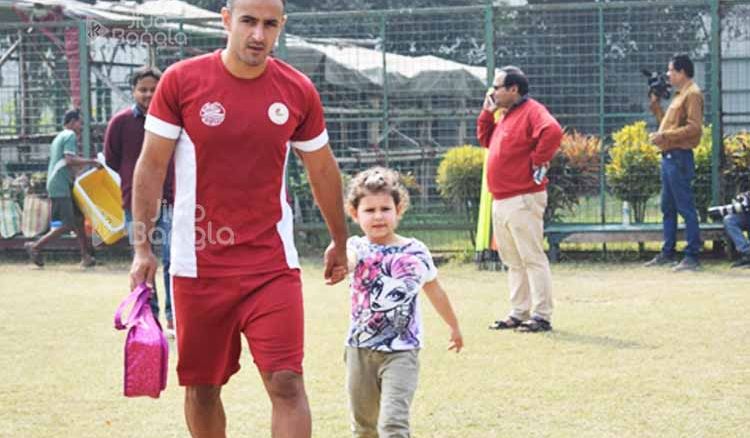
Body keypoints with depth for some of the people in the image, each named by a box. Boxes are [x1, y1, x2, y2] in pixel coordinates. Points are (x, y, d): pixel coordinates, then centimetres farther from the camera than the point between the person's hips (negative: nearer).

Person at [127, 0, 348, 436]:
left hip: (272, 264, 0)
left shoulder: (298, 91, 0)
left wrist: (339, 242, 22)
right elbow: (151, 165, 1)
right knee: (202, 387, 9)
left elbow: (323, 170, 14)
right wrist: (142, 247, -4)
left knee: (287, 383, -10)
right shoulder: (181, 81, -4)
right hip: (198, 264, 0)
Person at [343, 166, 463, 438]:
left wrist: (454, 326, 29)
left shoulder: (416, 252, -1)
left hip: (401, 352, -1)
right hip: (360, 350, 1)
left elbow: (435, 292, 16)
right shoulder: (358, 248, -7)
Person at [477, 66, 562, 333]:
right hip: (501, 200, 10)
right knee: (513, 261, 14)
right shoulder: (506, 116, 19)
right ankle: (519, 313, 20)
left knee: (532, 258, -8)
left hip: (523, 200, -10)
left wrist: (537, 160, -21)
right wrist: (487, 112, 16)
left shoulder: (532, 111, -12)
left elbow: (552, 132, -29)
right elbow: (485, 140, 28)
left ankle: (541, 316, -7)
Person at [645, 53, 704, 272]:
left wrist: (664, 135, -22)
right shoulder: (679, 95, 20)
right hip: (669, 156, 10)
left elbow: (694, 127, -21)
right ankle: (667, 253, 22)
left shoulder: (692, 94, -10)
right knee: (667, 208, 15)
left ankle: (692, 257, -9)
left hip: (680, 157, -10)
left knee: (686, 208, -9)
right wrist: (655, 105, 17)